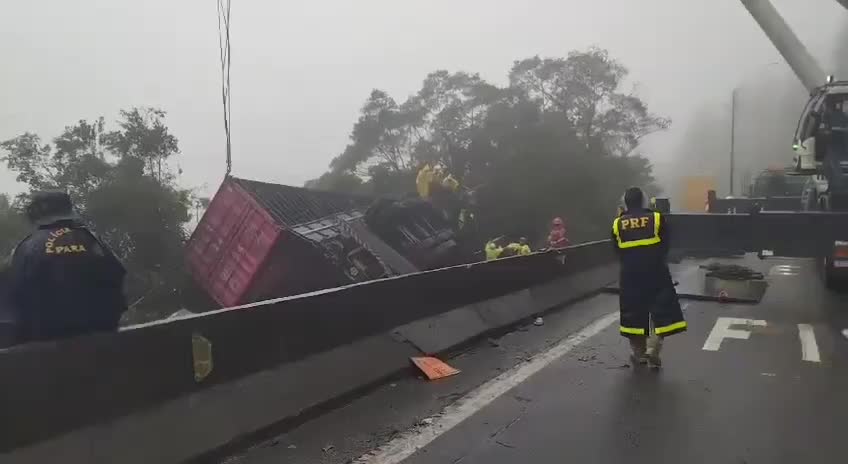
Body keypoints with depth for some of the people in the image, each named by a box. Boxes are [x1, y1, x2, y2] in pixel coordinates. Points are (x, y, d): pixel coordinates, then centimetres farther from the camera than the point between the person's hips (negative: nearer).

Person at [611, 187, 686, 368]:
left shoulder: (617, 224, 1)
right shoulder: (657, 218, -4)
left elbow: (617, 251, 7)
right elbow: (665, 246, 3)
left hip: (630, 274, 2)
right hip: (656, 271, -2)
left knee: (634, 313, 12)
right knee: (661, 311, 6)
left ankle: (639, 354, 19)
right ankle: (652, 352, -4)